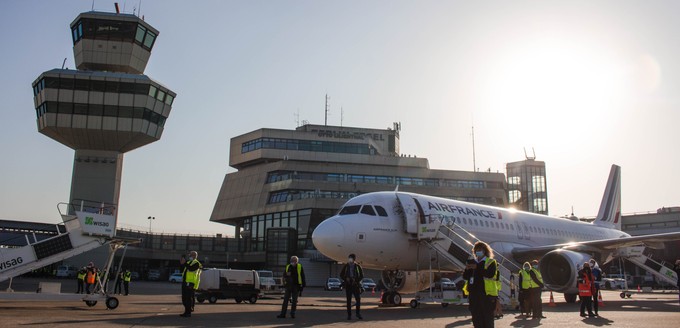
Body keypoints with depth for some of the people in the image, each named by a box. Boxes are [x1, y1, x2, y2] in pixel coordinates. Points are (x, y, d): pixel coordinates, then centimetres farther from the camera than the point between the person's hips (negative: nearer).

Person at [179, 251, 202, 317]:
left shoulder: (196, 263, -6)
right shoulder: (189, 262, 22)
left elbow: (190, 268, -24)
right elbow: (182, 270, 21)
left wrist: (184, 263, -24)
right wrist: (181, 263, 7)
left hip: (190, 283, -9)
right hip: (185, 282, 9)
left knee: (189, 298, -8)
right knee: (184, 298, 12)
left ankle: (188, 312, -4)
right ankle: (186, 312, 19)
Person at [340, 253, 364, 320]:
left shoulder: (357, 266, 2)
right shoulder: (345, 266, 5)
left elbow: (361, 275, 3)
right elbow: (341, 275, 9)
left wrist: (356, 280, -12)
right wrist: (346, 278, -10)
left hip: (356, 285, -1)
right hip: (348, 285, 1)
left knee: (358, 299, -3)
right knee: (348, 300, 2)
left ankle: (358, 313, 13)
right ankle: (349, 315, 8)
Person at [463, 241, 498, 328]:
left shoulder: (490, 262, 1)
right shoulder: (471, 262, 15)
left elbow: (490, 274, -17)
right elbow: (465, 277, 11)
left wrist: (477, 267, -22)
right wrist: (467, 269, -10)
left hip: (487, 295, -5)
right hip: (474, 294, 5)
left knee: (487, 319, -4)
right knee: (476, 319, 9)